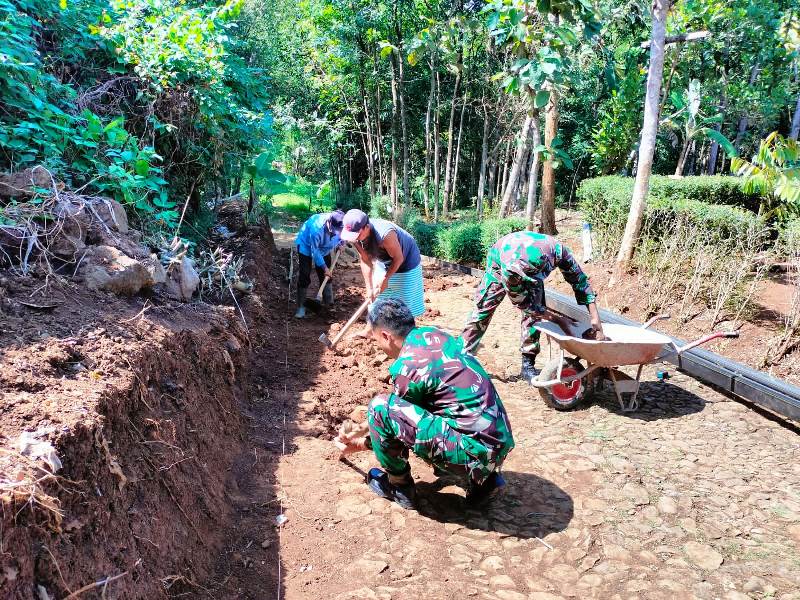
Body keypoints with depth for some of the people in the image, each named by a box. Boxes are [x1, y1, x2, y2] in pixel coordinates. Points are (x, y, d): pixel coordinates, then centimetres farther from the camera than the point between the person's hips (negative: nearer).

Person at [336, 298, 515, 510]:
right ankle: (483, 479, 21)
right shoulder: (432, 334, 9)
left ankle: (399, 486, 12)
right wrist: (366, 427, 29)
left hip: (476, 451, -9)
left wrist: (362, 443, 22)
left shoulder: (407, 367, -15)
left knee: (380, 407, -12)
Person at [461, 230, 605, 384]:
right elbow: (522, 303, -30)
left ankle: (528, 365, 0)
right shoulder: (509, 268, -46)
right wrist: (558, 320, -28)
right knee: (483, 307, -5)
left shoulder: (557, 249, -40)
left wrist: (595, 318, -31)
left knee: (534, 311, -9)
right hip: (499, 262, -3)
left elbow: (580, 279, -25)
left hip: (532, 266, 3)